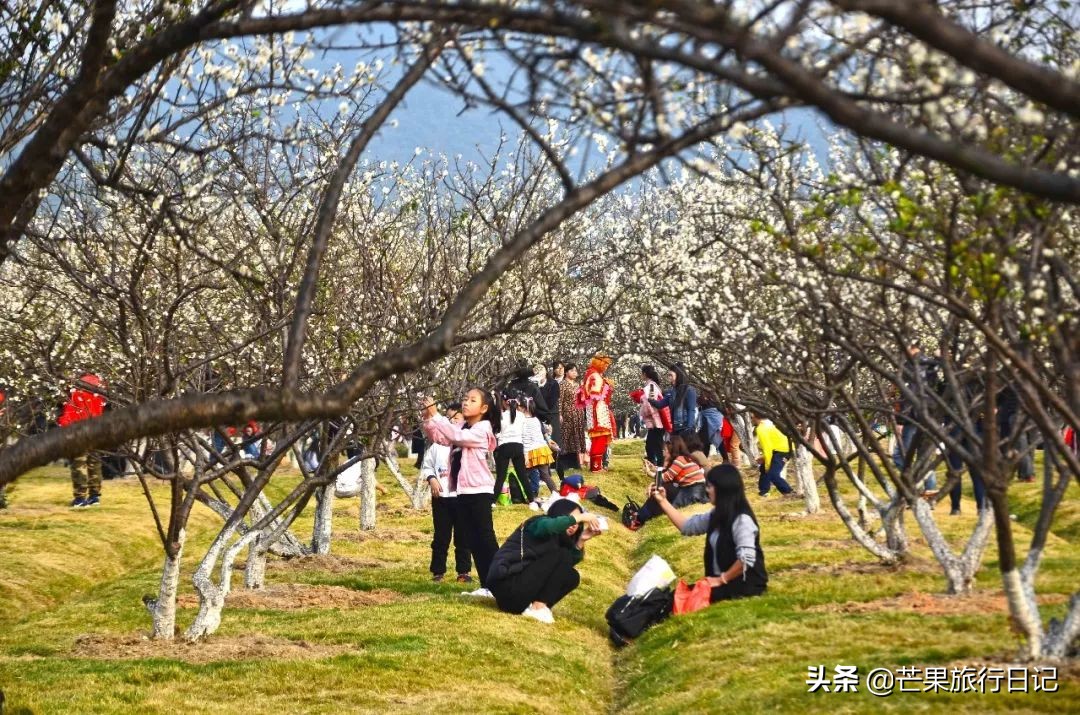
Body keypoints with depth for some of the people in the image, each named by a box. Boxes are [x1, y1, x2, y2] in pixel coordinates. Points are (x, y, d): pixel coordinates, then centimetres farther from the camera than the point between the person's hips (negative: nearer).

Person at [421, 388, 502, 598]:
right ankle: (486, 586, 13)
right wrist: (427, 418, -8)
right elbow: (437, 437, 10)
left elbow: (456, 436, -24)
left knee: (485, 539, -8)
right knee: (472, 541, 9)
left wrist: (435, 415, -25)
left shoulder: (482, 428, -10)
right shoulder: (462, 428, 15)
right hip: (463, 491, 8)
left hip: (479, 491, -8)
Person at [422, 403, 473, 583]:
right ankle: (437, 571, 14)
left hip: (462, 495, -2)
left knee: (463, 535, 5)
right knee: (441, 536, 8)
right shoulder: (437, 441, 4)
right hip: (441, 495, 2)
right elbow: (427, 465, 10)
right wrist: (431, 479, -7)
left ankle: (464, 571, 13)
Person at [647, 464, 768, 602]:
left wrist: (721, 580, -17)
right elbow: (687, 525, 19)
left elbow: (746, 559, -26)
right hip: (725, 580, 9)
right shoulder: (718, 515, 9)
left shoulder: (741, 520, -19)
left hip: (746, 583, -9)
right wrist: (662, 501, 16)